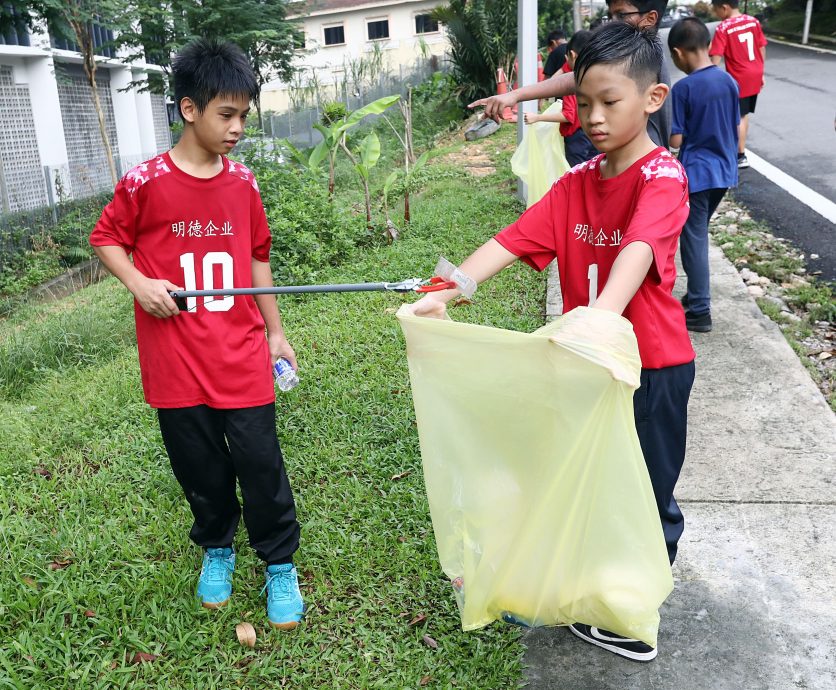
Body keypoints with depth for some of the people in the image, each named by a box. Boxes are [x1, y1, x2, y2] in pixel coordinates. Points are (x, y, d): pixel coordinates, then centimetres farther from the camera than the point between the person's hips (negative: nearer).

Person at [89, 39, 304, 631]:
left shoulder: (243, 182, 2)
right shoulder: (146, 182, -7)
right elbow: (106, 238, 7)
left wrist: (275, 331, 13)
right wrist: (139, 282, -12)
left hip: (243, 356, 1)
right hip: (176, 362, -1)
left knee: (261, 465, 3)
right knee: (201, 469, 13)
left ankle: (280, 566, 23)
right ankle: (217, 549, 40)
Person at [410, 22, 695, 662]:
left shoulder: (662, 177, -16)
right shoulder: (576, 183, 2)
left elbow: (638, 252, -36)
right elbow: (513, 241, -9)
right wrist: (445, 292, -22)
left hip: (653, 365, -6)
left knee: (646, 494, 8)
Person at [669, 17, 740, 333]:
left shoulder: (683, 88, -16)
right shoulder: (729, 81, 4)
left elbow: (675, 141, -15)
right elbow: (735, 129, 11)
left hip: (696, 173, -7)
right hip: (724, 171, 7)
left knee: (693, 239, 1)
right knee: (698, 234, 21)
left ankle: (700, 312, 4)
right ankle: (696, 294, 31)